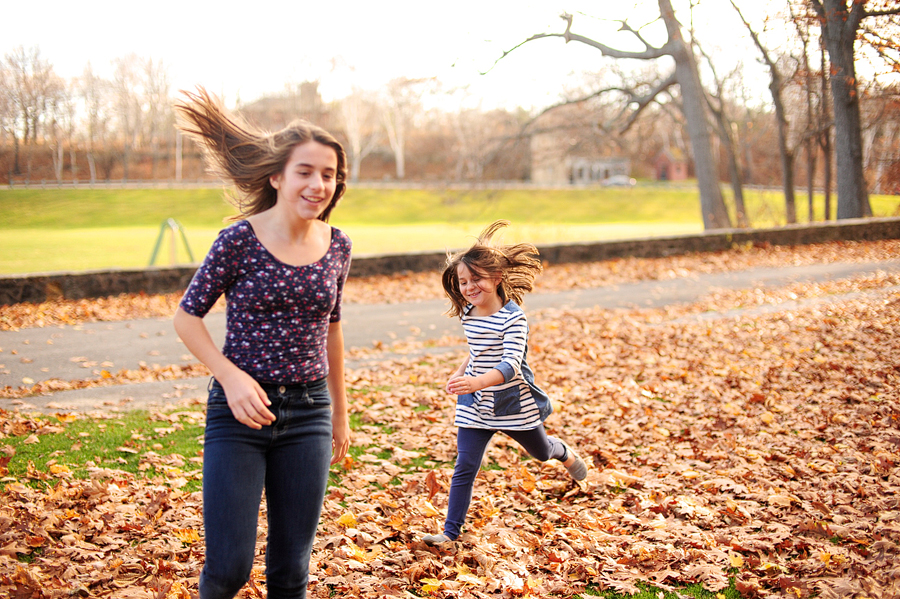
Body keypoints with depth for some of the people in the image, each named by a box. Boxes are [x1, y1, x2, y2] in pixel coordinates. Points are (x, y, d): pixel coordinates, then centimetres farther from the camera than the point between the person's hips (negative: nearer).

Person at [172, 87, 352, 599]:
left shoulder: (337, 247, 3)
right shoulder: (240, 240, -11)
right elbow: (188, 316, -2)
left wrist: (340, 412, 21)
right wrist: (231, 376, -16)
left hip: (309, 413, 4)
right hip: (240, 412, -4)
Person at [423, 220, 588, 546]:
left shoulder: (513, 318, -24)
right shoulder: (467, 314, -2)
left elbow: (511, 364, -36)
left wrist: (477, 382, -52)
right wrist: (461, 372, 13)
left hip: (513, 402, -4)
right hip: (475, 406, 4)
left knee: (540, 451, 23)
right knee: (465, 467, -6)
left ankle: (565, 453, 59)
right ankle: (451, 531, -1)